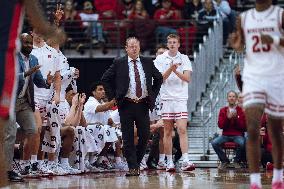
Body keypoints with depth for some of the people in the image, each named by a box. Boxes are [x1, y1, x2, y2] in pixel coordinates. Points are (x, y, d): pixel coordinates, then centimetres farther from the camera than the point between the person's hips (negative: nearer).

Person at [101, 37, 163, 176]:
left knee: (145, 136, 2)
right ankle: (133, 167, -1)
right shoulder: (119, 63, 1)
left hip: (143, 104, 3)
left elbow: (159, 78, 21)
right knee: (128, 138, -3)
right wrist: (114, 96, -1)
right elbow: (105, 79, 5)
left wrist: (153, 95, 11)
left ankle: (137, 162, 21)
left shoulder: (147, 63, 9)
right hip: (126, 104, -2)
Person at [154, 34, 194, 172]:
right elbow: (160, 78, -4)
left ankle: (185, 161, -18)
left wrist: (176, 71, -18)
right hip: (165, 98, 0)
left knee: (182, 129, -11)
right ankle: (169, 162, 8)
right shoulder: (160, 59, 6)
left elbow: (187, 78, -3)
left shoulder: (184, 59, 7)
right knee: (167, 131, 3)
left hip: (181, 98, 0)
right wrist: (170, 69, -18)